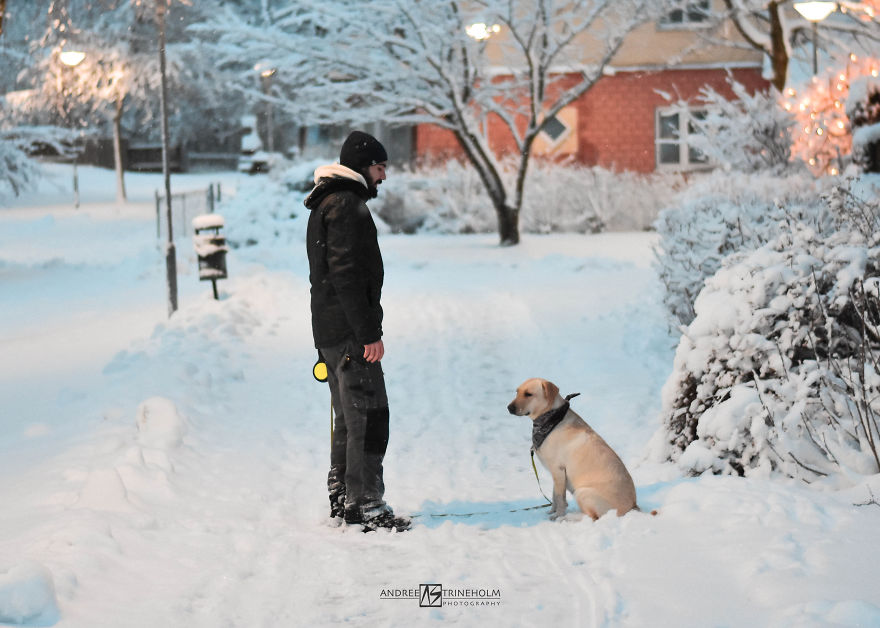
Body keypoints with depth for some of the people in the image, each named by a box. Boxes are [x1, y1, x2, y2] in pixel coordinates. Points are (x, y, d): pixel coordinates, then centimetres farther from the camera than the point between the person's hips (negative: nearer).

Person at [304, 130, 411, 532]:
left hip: (328, 330, 11)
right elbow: (347, 276, -21)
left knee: (350, 416, 16)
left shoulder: (325, 205, 20)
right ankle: (365, 505, -9)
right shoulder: (346, 206, -14)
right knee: (370, 416, -9)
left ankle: (342, 498, 22)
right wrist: (369, 333, -22)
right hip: (351, 331, -11)